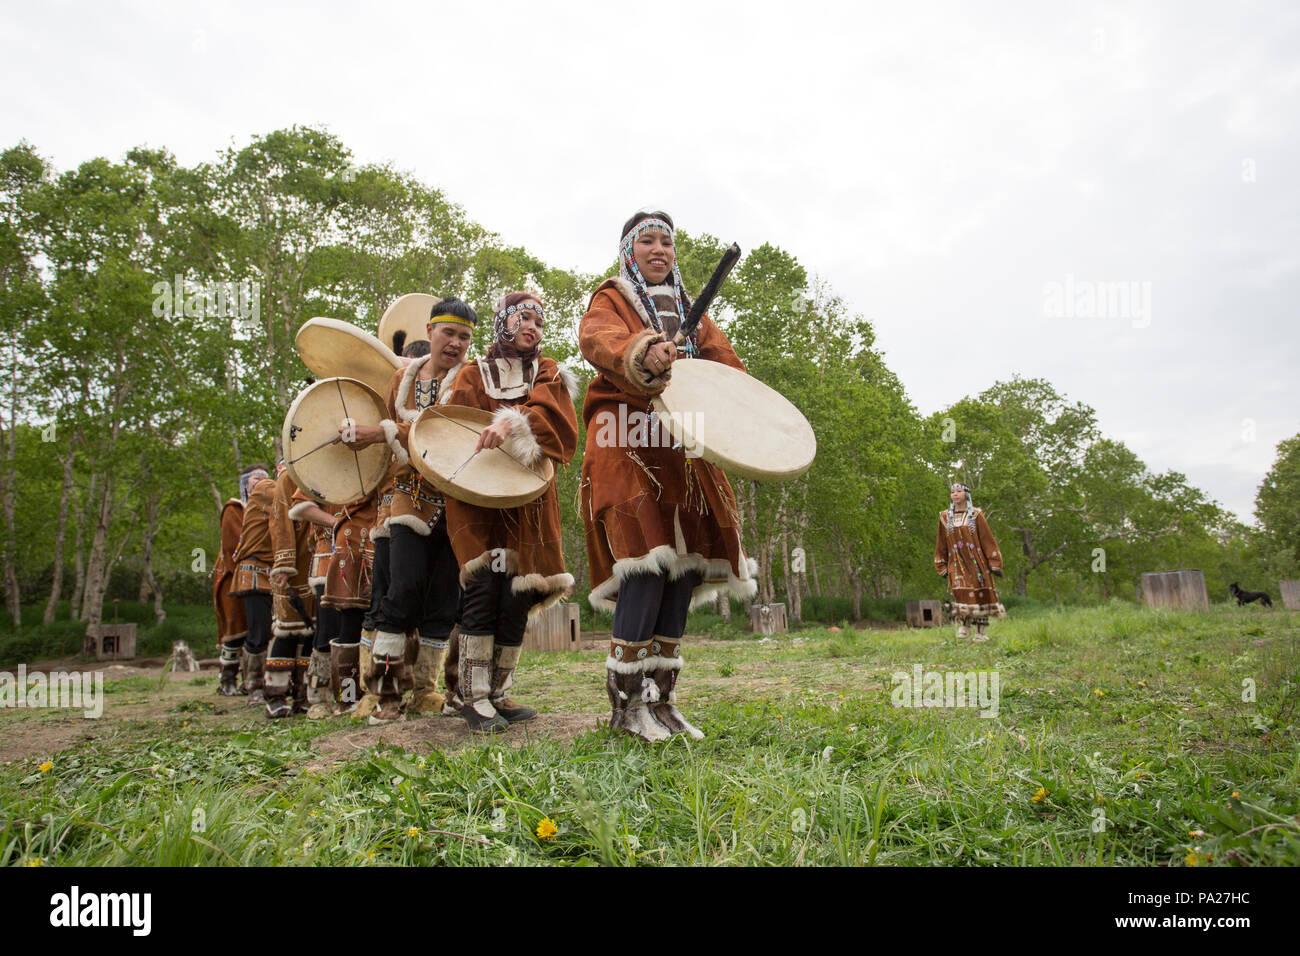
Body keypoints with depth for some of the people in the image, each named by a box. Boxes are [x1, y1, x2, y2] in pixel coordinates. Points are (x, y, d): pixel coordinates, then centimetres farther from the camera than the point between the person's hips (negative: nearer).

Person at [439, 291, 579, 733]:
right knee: (483, 589, -14)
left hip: (527, 499, 2)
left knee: (516, 597, -1)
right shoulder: (473, 376, 14)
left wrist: (513, 423, -25)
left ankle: (496, 693, 10)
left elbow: (553, 418, -6)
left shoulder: (548, 374, 15)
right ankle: (473, 696, -8)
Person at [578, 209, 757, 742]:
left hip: (682, 450, 6)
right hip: (627, 445, -6)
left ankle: (660, 701, 6)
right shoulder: (611, 299, 10)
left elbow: (725, 363, 15)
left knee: (684, 567, -2)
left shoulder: (688, 311, 27)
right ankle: (625, 703, -9)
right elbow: (597, 339, -14)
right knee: (647, 565, -18)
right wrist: (642, 354, -37)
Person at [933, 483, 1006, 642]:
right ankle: (963, 626, -8)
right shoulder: (945, 517, 9)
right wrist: (942, 567, 10)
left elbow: (988, 539, 1)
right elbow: (941, 544, 13)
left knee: (980, 594, -2)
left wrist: (994, 563, -6)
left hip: (976, 560, -1)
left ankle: (981, 632, 3)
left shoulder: (976, 515, 3)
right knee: (960, 592, -15)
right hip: (957, 563, 1)